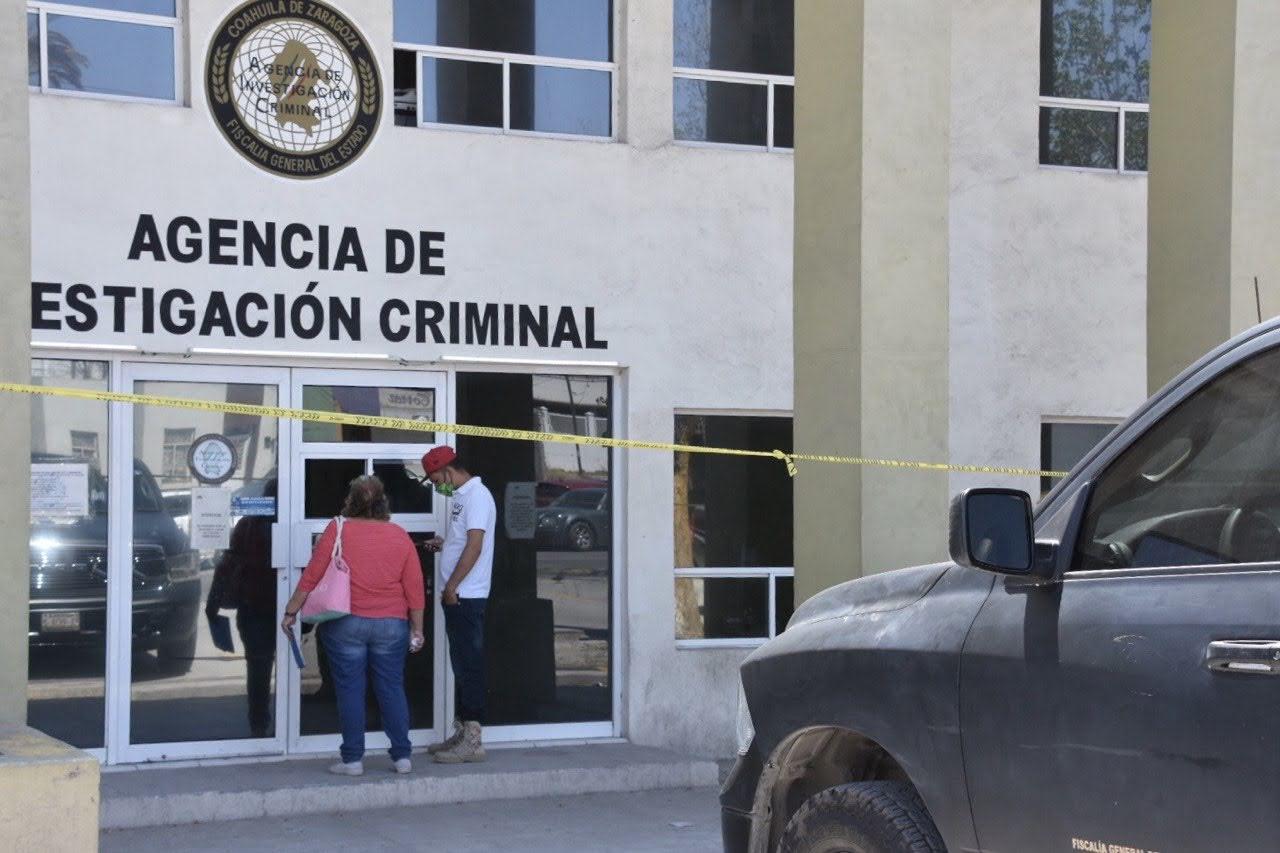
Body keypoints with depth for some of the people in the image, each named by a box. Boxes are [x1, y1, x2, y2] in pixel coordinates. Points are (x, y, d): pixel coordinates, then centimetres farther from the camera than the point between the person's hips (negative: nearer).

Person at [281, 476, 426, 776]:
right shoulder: (400, 536, 2)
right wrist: (417, 628, 10)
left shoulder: (338, 530, -5)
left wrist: (291, 611, 3)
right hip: (392, 625, 2)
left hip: (346, 624, -2)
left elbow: (311, 576, -5)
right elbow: (415, 588, 3)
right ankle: (402, 756, 9)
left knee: (350, 690, 3)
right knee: (392, 689, 8)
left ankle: (352, 759, 4)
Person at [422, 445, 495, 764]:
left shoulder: (477, 496, -13)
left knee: (469, 665, -7)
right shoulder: (461, 496, 17)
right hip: (457, 597, 10)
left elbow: (475, 546, -20)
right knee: (462, 665, 13)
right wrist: (444, 545, 9)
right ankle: (462, 733, 19)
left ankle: (472, 740, -5)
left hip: (466, 597, -10)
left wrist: (451, 587, -19)